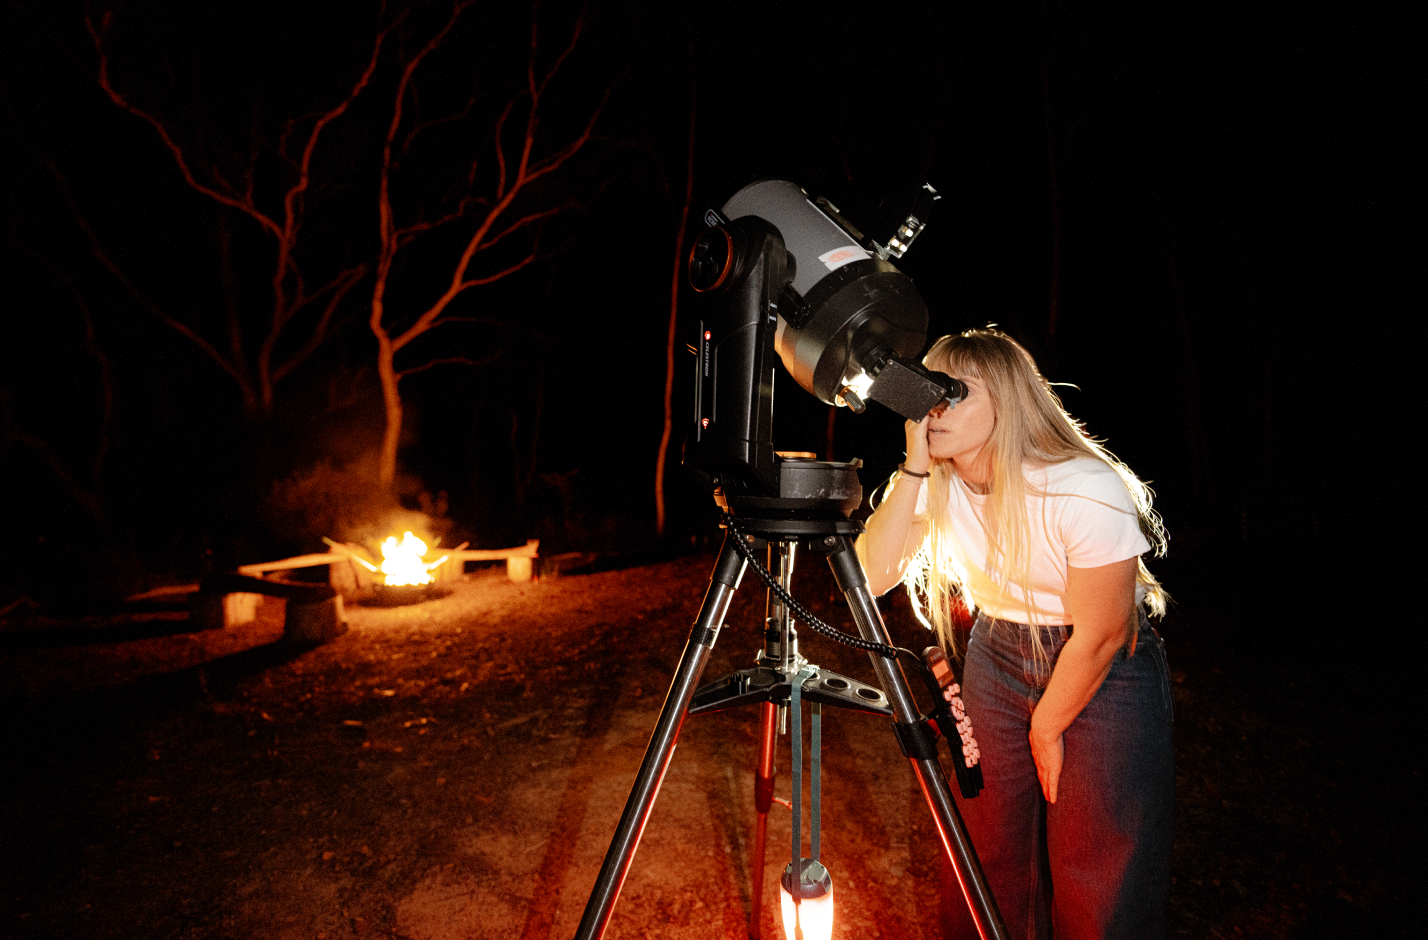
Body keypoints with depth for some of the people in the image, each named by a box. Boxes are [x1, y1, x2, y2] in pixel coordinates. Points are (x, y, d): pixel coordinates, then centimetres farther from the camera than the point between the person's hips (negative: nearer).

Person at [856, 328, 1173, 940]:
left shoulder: (1086, 490, -27)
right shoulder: (937, 485, -12)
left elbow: (1100, 636, -19)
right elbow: (873, 576, -23)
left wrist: (1046, 731, -7)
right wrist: (914, 466, -30)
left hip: (1107, 676, -4)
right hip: (997, 657, 5)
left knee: (1097, 883, 6)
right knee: (991, 855, 15)